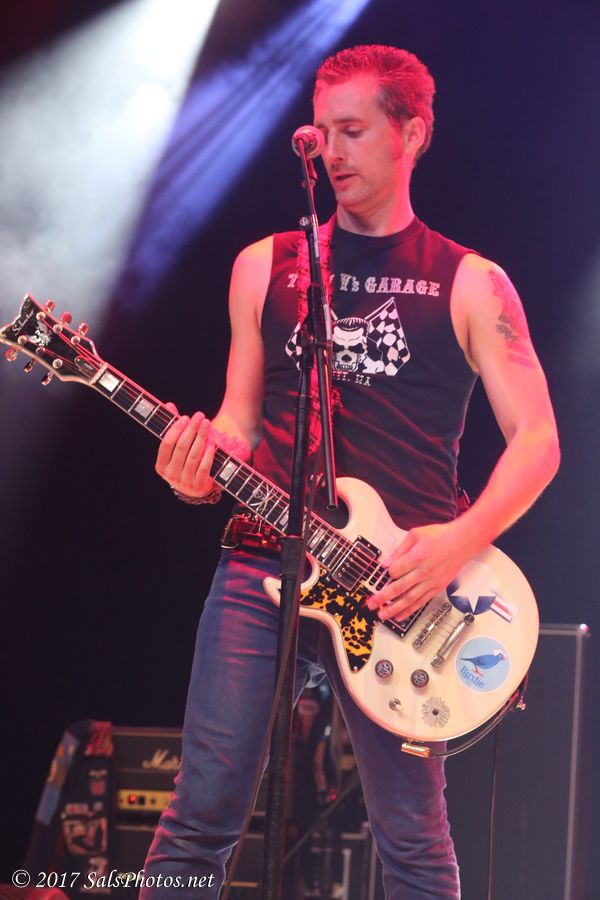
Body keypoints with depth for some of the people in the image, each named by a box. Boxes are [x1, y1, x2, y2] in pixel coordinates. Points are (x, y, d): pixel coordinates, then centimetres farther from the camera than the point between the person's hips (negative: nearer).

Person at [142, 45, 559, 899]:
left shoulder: (470, 285, 6)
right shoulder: (265, 266, 14)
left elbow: (537, 438, 2)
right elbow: (241, 418, 17)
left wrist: (461, 540, -14)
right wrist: (204, 472, -6)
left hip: (398, 586, -2)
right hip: (262, 562, 2)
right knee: (202, 812, -4)